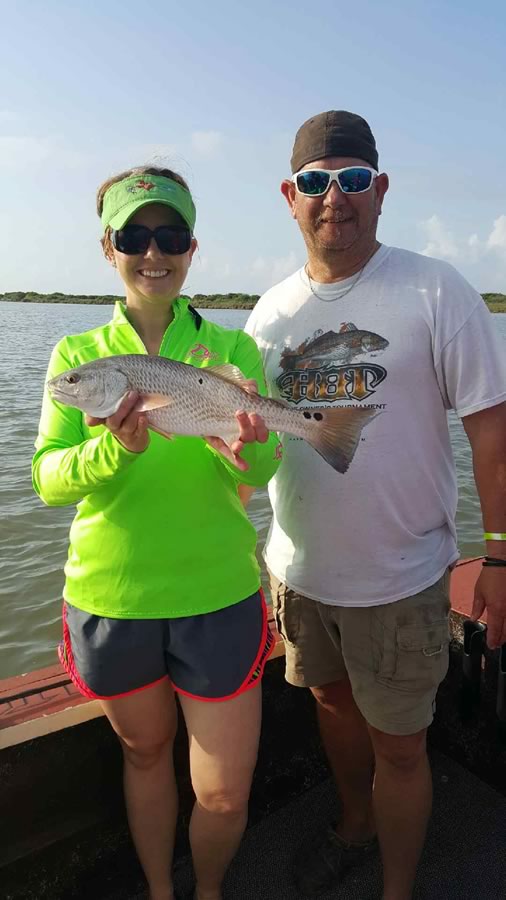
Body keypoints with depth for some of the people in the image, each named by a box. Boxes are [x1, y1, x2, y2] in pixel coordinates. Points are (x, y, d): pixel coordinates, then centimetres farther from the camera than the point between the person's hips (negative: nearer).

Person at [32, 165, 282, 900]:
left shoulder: (232, 348, -2)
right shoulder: (77, 354, 0)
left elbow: (264, 466, -11)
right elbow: (49, 479, -8)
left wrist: (244, 448, -34)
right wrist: (116, 448, -28)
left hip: (218, 595, 0)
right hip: (110, 596, 1)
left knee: (225, 796, 9)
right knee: (146, 752, 24)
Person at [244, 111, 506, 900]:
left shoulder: (436, 293, -11)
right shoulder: (269, 312, 3)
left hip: (400, 578, -4)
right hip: (298, 568, 5)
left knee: (397, 745, 11)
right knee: (332, 702, 24)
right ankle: (354, 826, 53)